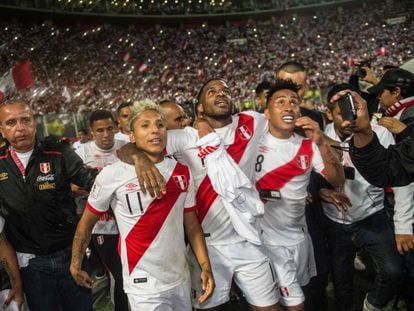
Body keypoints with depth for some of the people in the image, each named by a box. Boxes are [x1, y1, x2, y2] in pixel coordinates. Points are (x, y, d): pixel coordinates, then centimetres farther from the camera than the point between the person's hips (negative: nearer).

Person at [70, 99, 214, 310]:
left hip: (181, 281, 5)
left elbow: (192, 224, 7)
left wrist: (205, 267, -1)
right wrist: (75, 266, 8)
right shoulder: (112, 175, -12)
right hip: (143, 286, -4)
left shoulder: (182, 172, 1)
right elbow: (87, 223, 1)